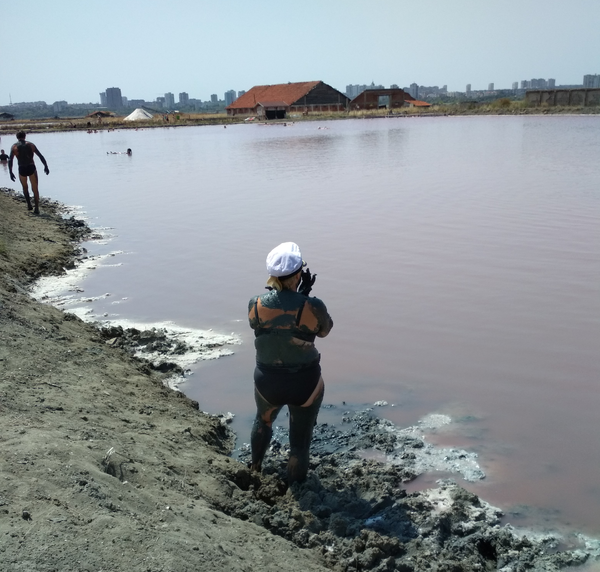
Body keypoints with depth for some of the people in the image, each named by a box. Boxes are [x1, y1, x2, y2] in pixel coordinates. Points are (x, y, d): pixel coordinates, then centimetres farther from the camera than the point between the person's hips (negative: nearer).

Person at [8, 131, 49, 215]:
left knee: (25, 187, 25)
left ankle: (29, 205, 23)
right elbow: (40, 156, 0)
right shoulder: (30, 144, 4)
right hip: (31, 168, 0)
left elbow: (10, 160, -5)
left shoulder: (14, 147, 2)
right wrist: (46, 166, 5)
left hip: (22, 170, 0)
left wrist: (11, 173, -3)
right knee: (35, 189, 5)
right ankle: (36, 209, -3)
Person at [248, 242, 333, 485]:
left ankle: (255, 466, 58)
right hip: (305, 383, -3)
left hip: (267, 381, 4)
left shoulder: (256, 304, -14)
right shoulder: (313, 307, -22)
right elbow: (324, 330, -1)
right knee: (300, 439, 19)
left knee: (263, 421, 35)